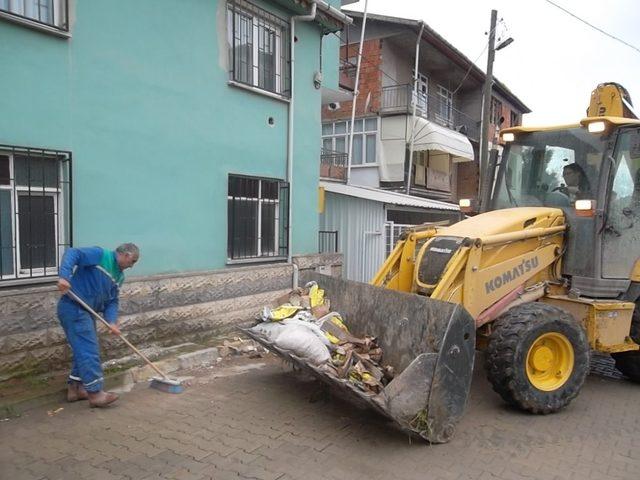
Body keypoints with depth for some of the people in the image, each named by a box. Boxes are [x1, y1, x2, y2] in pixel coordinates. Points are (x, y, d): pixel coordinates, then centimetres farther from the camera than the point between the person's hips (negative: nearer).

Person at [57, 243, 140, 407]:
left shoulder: (119, 276, 14)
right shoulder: (100, 254, -10)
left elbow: (112, 301, 10)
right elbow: (72, 253, -20)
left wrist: (112, 322, -7)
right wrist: (64, 276, -35)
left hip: (85, 312, 10)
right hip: (73, 307, -10)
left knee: (84, 350, 16)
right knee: (89, 350, -9)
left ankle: (75, 388, 28)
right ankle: (95, 393, -4)